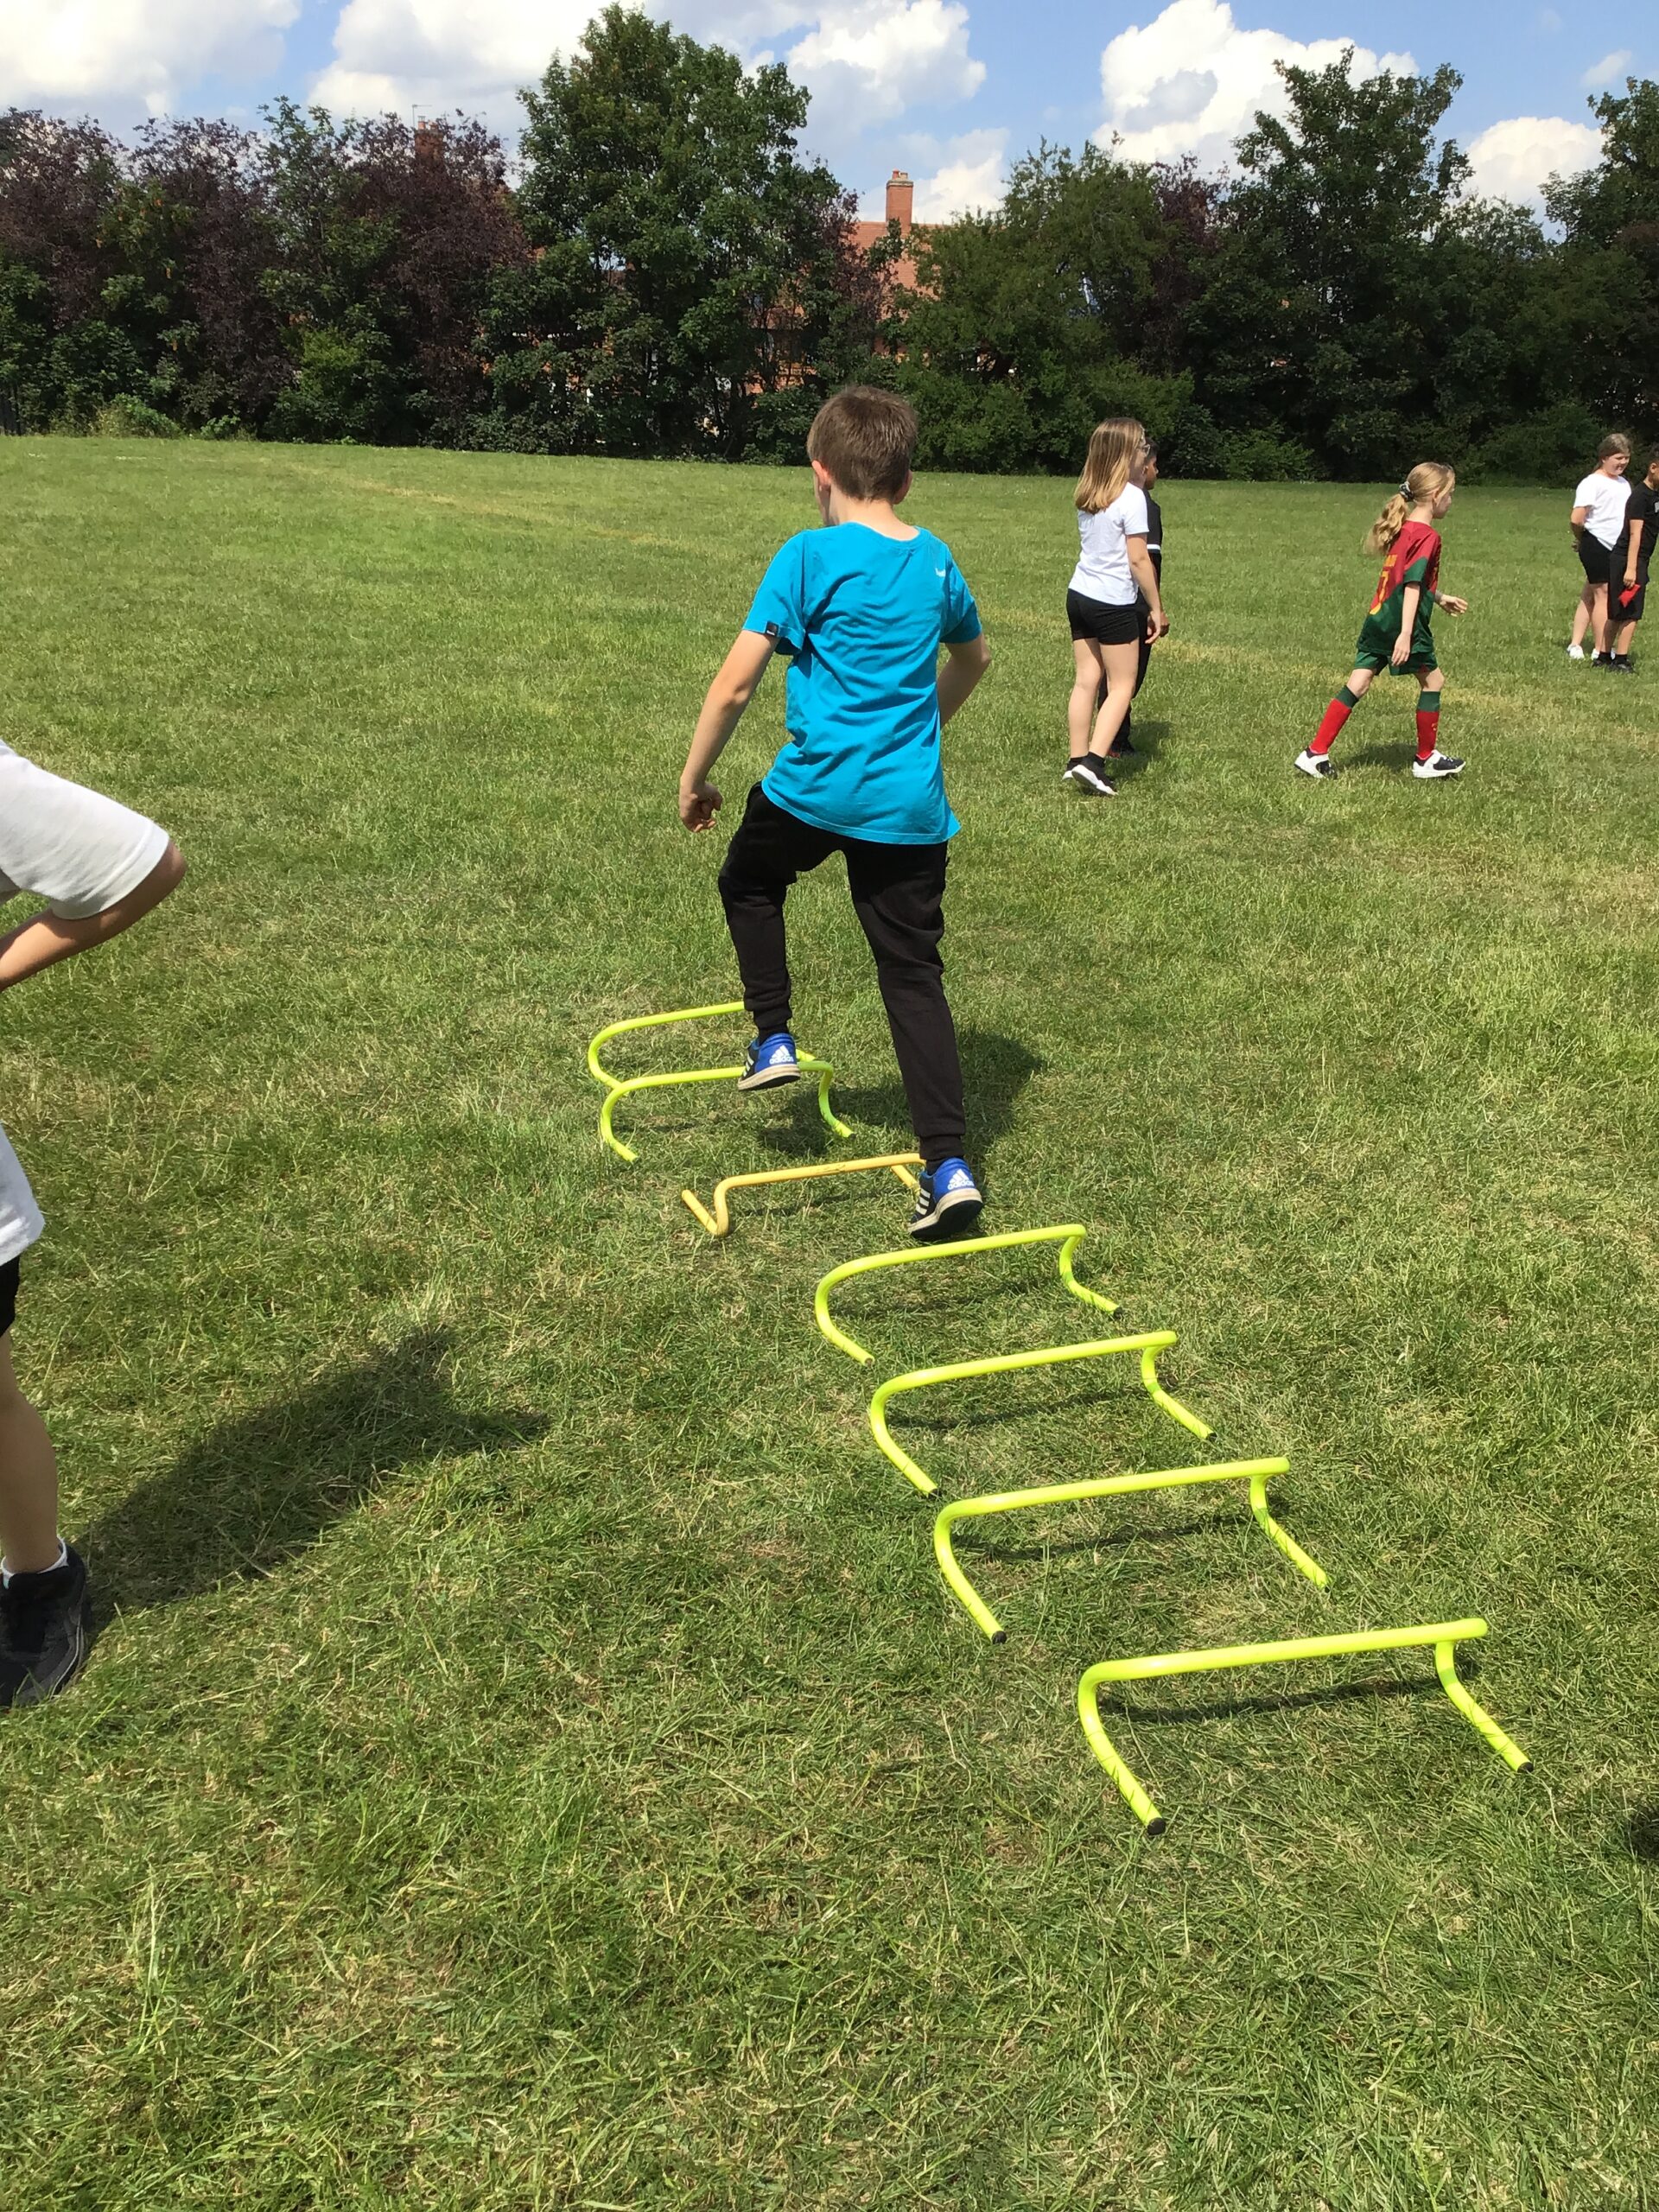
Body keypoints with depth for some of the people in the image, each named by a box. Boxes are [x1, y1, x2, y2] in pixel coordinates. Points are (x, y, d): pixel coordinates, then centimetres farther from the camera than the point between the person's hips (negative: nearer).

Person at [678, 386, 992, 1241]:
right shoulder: (935, 561, 9)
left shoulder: (809, 556, -8)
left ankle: (774, 1039, 25)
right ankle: (949, 1165, 1)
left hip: (816, 787, -4)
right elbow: (973, 658, 28)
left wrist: (694, 778, 2)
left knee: (748, 881, 28)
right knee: (914, 973, 7)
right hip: (912, 805, 4)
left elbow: (733, 686, -11)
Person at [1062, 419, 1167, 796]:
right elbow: (1138, 559, -14)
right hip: (1114, 603, -6)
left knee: (1085, 680, 10)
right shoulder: (1132, 497, -13)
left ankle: (1076, 762, 10)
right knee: (1121, 686, 3)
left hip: (1079, 594, 7)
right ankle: (1093, 762, -8)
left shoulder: (1086, 494, 7)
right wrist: (1156, 608, -6)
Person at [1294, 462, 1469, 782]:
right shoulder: (1428, 537, -12)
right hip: (1400, 624, -8)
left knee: (1358, 685, 6)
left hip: (1377, 620, 8)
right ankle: (1426, 759, 17)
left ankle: (1315, 753, 1)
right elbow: (1412, 586, -20)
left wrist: (1441, 598, 40)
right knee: (1431, 680, 8)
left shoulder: (1402, 529, 15)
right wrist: (1406, 634, -25)